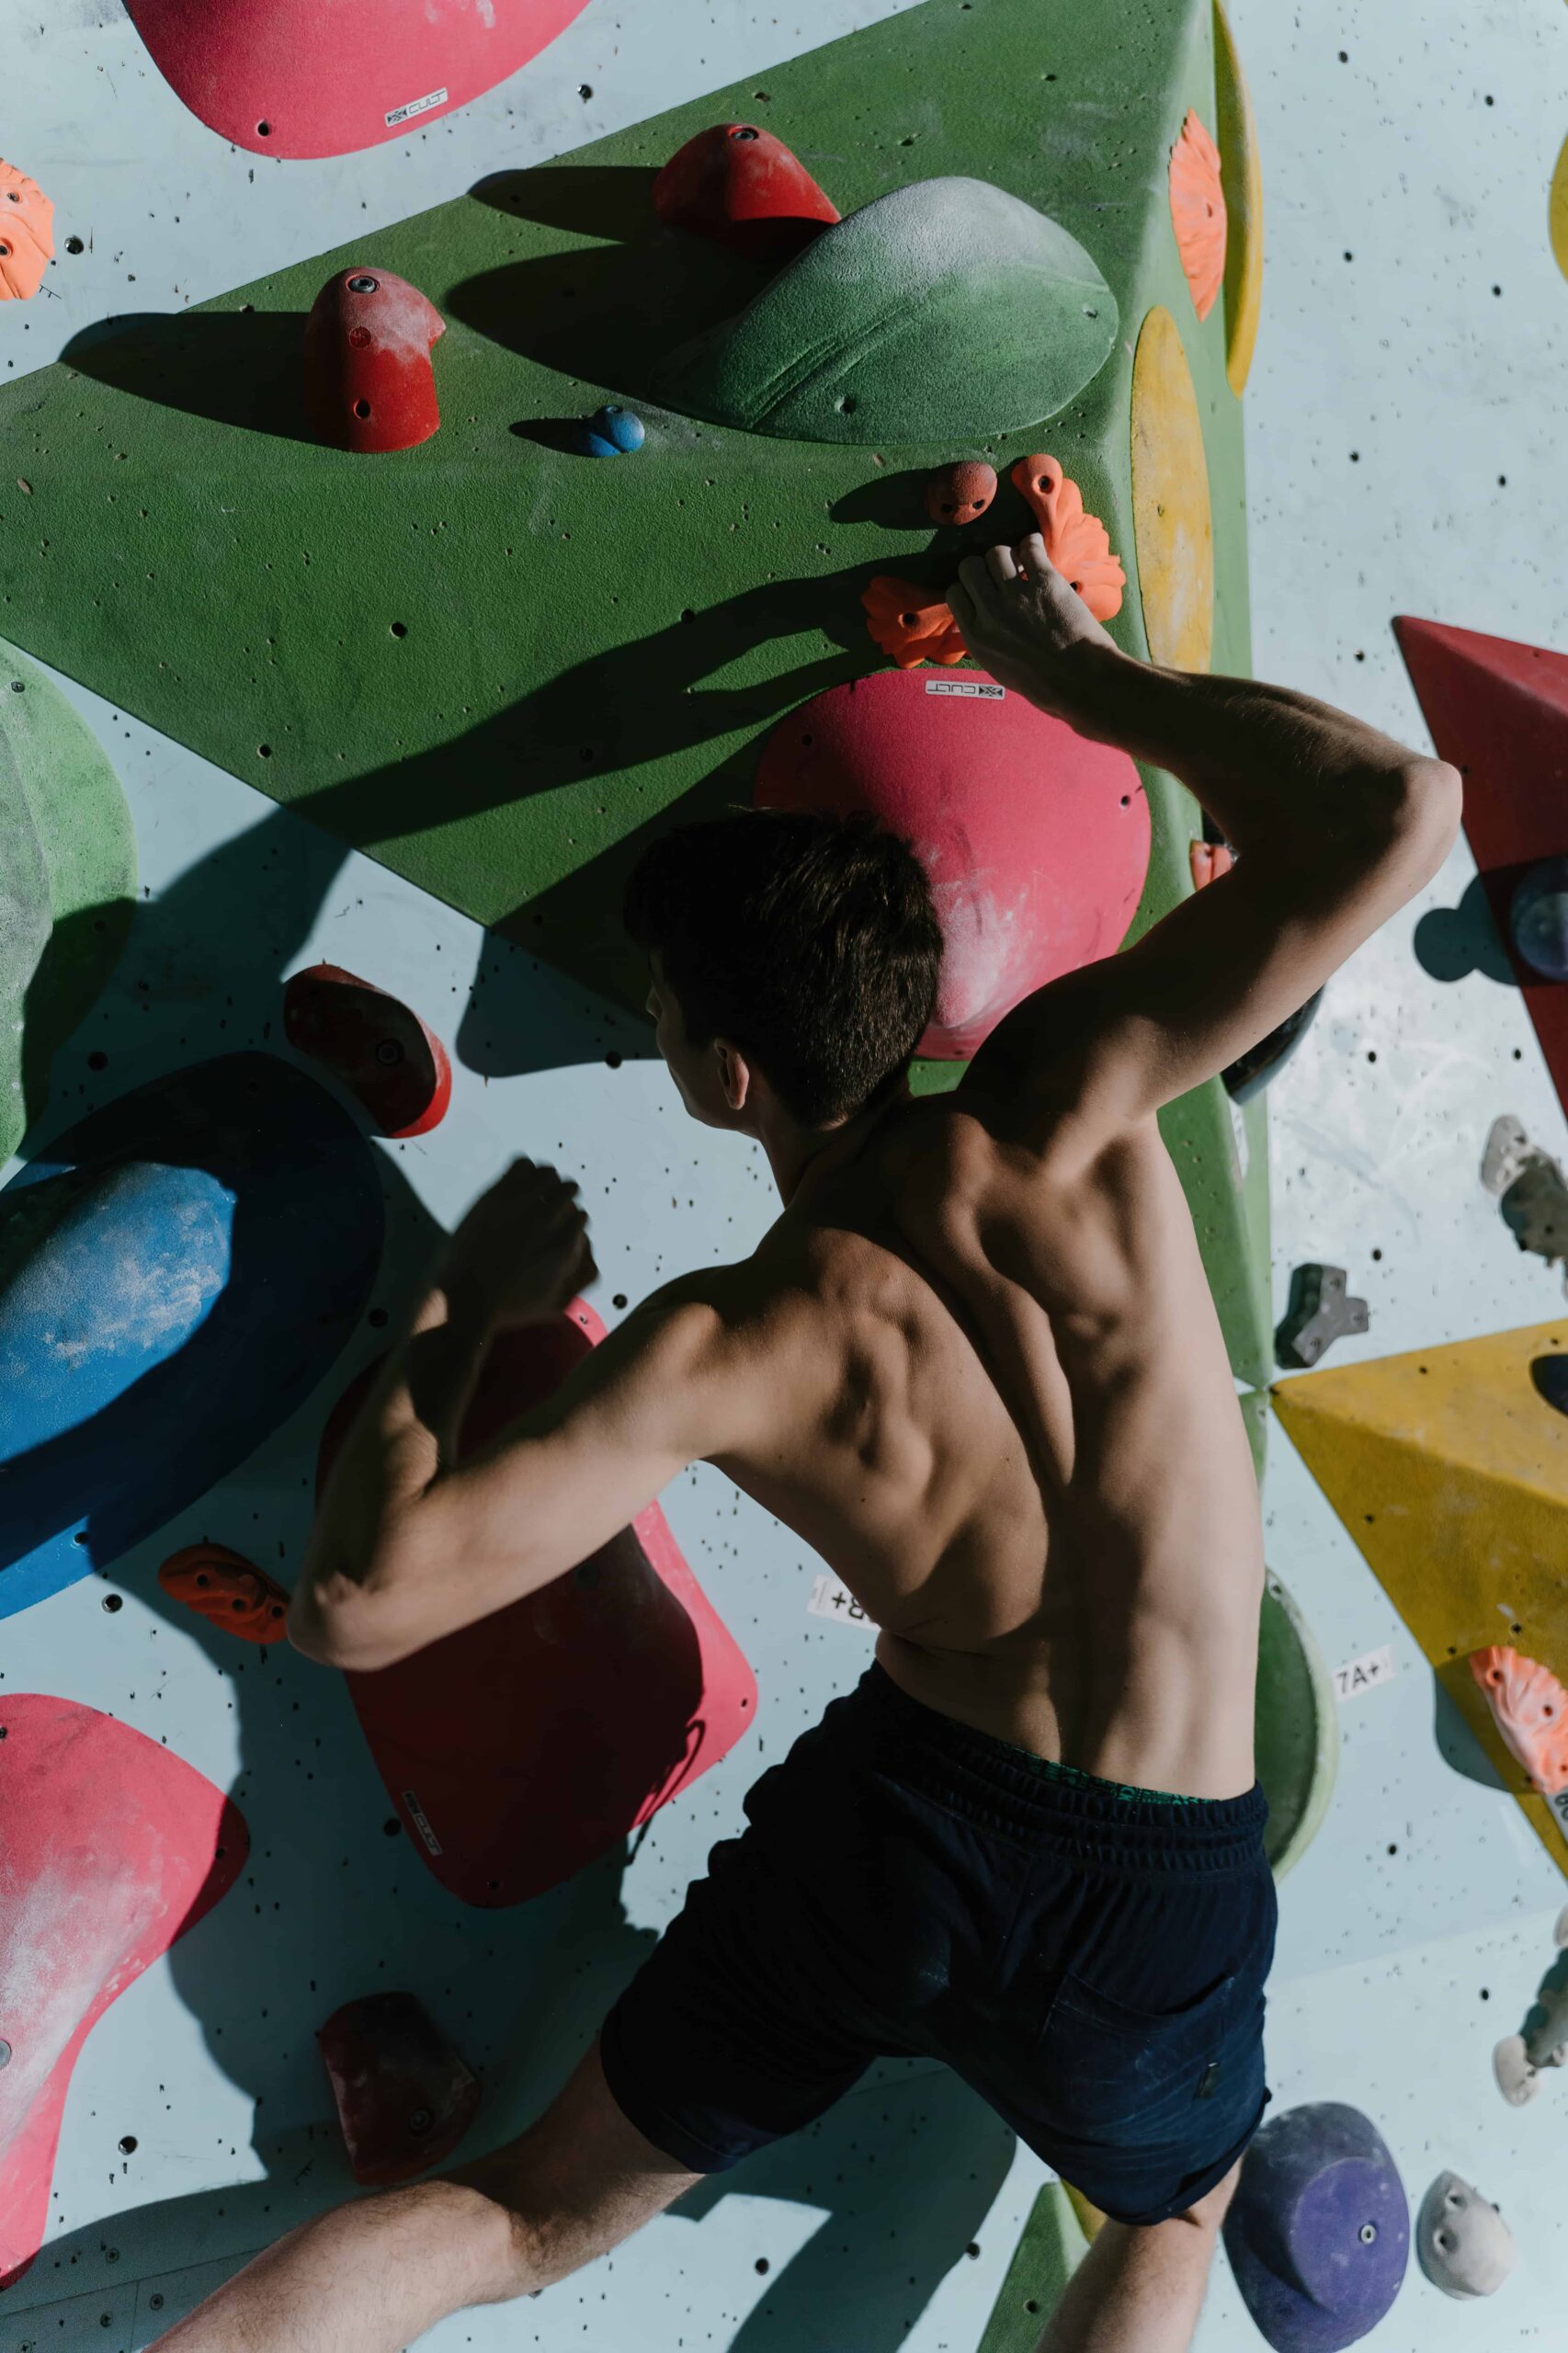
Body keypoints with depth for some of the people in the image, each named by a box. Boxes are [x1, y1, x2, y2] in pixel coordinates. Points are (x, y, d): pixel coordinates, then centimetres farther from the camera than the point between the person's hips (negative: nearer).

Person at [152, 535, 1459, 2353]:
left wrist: (459, 1309, -4)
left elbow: (356, 1604, -19)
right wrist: (1072, 669, -2)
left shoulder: (719, 1349, -15)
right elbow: (1395, 810, -17)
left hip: (896, 1816, 0)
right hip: (1160, 1903, 1)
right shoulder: (1056, 1116, -15)